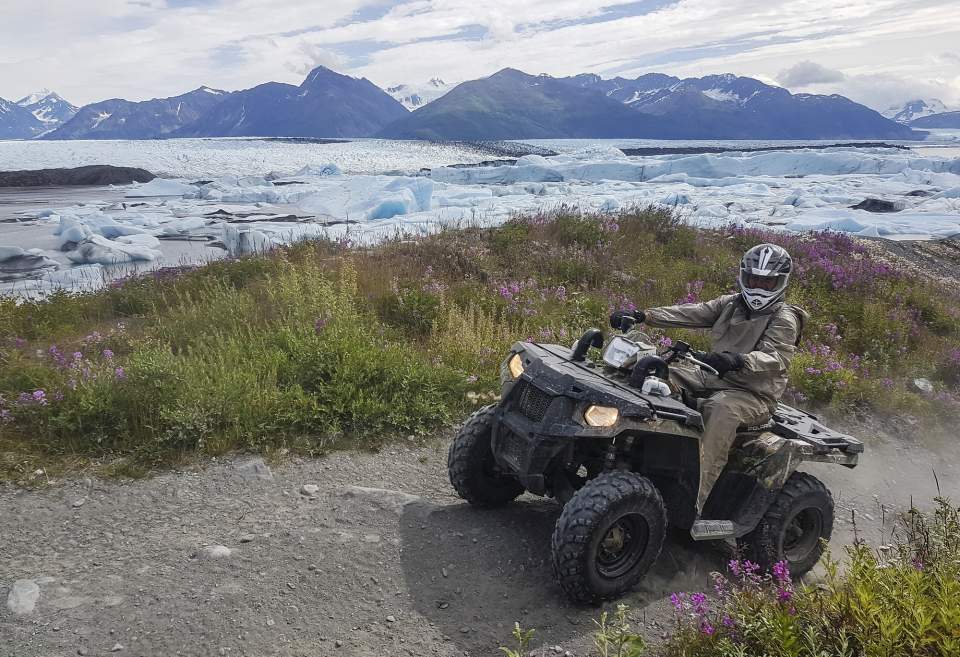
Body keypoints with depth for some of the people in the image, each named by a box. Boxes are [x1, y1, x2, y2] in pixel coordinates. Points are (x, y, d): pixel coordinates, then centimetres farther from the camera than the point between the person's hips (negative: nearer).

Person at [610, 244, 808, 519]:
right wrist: (643, 315, -15)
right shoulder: (729, 304, 11)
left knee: (722, 408, -39)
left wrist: (737, 360, -46)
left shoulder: (784, 320, -6)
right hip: (714, 377, 7)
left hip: (753, 395, -6)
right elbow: (690, 314, -1)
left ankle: (694, 500, -42)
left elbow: (776, 358, -24)